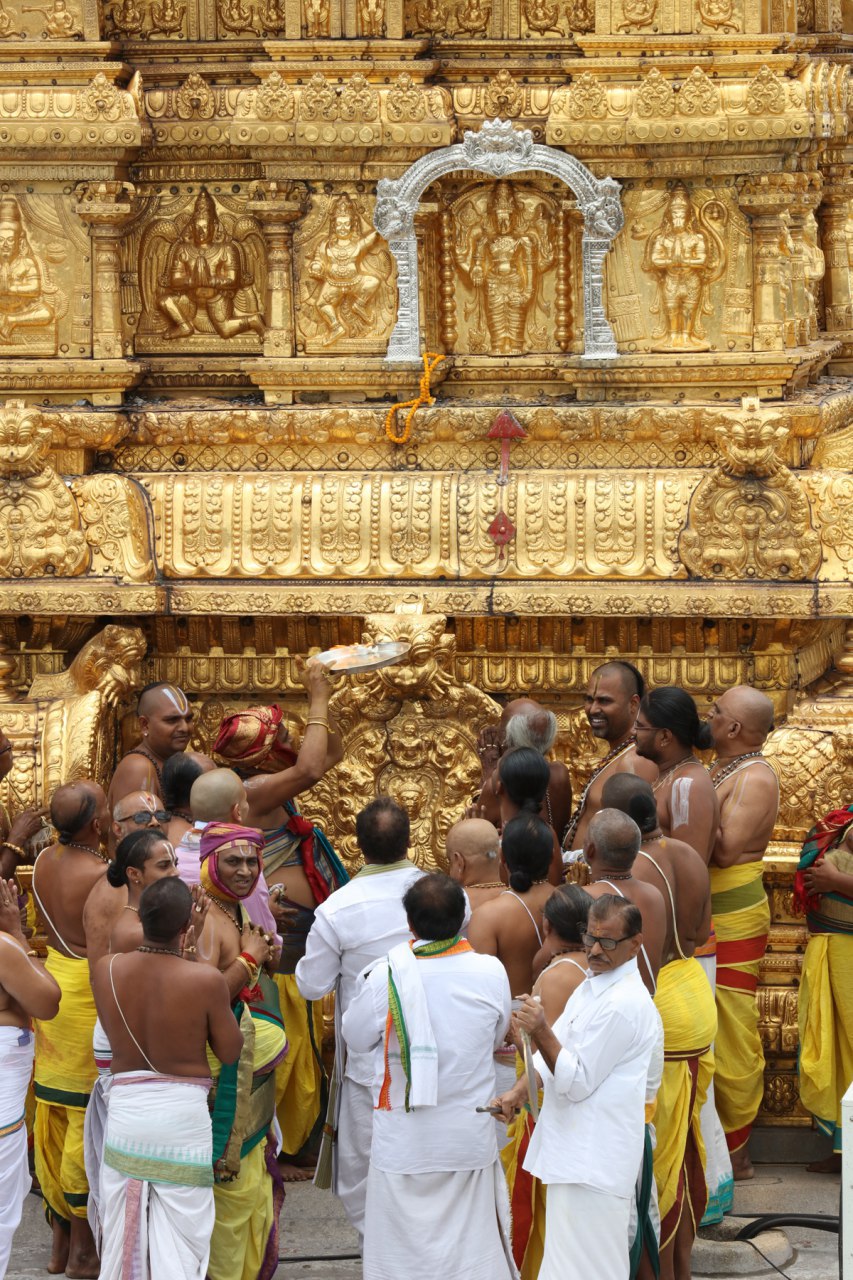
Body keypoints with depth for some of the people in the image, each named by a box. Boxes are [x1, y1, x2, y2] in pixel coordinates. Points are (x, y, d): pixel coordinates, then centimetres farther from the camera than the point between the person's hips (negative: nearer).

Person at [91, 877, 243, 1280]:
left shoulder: (106, 970, -7)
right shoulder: (207, 981, -16)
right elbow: (229, 1051, -5)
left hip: (125, 1109, 3)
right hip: (183, 1114, -3)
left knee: (122, 1233, 15)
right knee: (178, 1245, 4)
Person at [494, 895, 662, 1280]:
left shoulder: (623, 1005, -18)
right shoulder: (592, 987, 15)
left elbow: (578, 1081, -17)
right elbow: (552, 1052, 17)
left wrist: (540, 1032, -25)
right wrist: (520, 1091, 1)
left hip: (593, 1160, -11)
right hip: (574, 1149, 11)